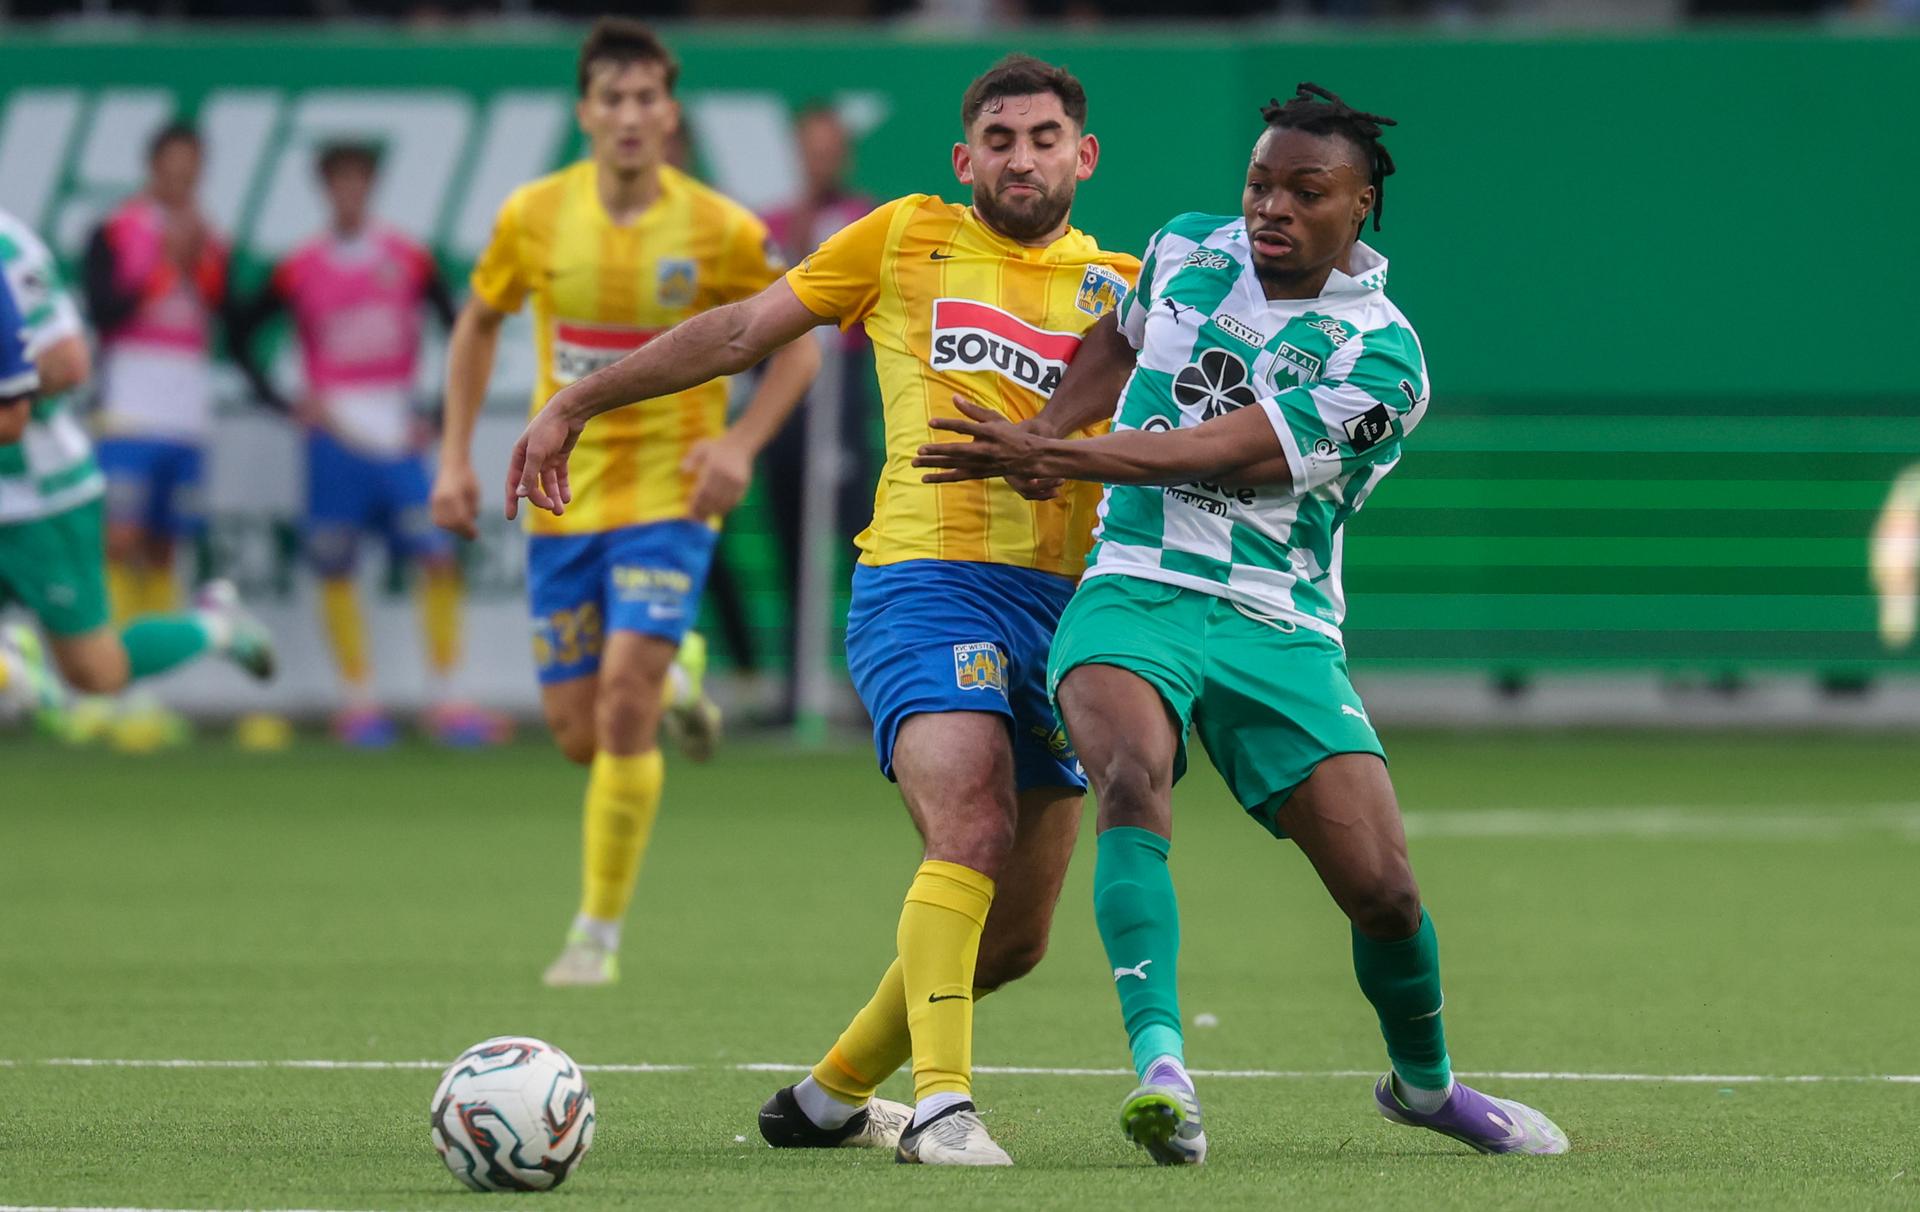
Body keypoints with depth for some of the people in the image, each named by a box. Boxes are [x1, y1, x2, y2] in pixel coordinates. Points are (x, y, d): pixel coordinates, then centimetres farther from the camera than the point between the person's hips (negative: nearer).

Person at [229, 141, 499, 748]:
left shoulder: (408, 259, 4)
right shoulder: (300, 269, 1)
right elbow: (240, 334, 10)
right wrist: (284, 403, 1)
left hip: (397, 431, 1)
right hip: (335, 431, -1)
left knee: (438, 558, -9)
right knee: (335, 567, -2)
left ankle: (445, 702, -4)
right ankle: (359, 702, 7)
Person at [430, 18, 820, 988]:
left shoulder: (720, 232, -9)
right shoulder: (533, 217, -4)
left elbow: (797, 345, 3)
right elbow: (479, 325, 13)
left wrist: (740, 444, -13)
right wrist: (455, 455, 6)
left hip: (670, 494, -3)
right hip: (563, 497, 3)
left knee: (623, 698, -18)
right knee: (578, 735, 4)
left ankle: (599, 933, -6)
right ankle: (675, 679, 41)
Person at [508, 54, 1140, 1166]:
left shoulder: (1120, 286, 14)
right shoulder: (909, 238, 9)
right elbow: (743, 331, 14)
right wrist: (575, 406, 13)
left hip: (1061, 610, 4)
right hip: (924, 583, -4)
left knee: (1015, 936, 6)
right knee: (972, 832, -28)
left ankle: (830, 1095, 26)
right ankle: (940, 1104, -30)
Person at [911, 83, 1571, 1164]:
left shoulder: (1381, 358, -8)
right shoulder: (1186, 251, 7)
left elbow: (1219, 452, -18)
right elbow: (1119, 345, 30)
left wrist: (1054, 456, -24)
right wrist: (1044, 436, 16)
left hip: (1278, 629, -1)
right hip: (1135, 591, 1)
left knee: (1382, 887, -9)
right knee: (1134, 776, -32)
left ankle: (1425, 1079, 22)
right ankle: (1160, 1062, -43)